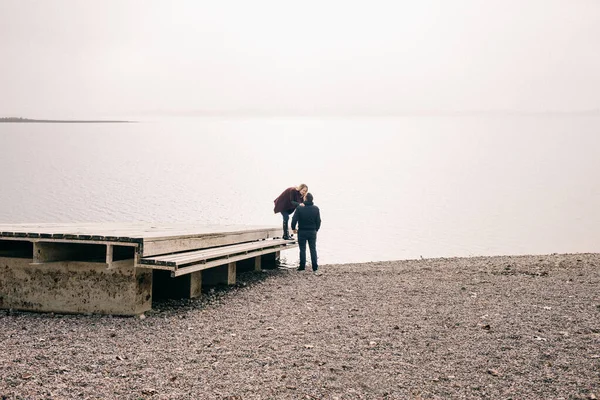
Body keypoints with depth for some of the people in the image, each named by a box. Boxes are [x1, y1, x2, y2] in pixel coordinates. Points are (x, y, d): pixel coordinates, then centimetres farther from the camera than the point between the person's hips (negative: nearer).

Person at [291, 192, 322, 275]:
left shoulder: (300, 208, -12)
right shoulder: (316, 209, -2)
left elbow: (294, 220, -12)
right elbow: (318, 221, 1)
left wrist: (293, 228, 5)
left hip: (302, 232, -2)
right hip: (312, 232, 2)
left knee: (302, 250, 9)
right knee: (313, 250, 3)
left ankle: (302, 266, 14)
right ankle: (315, 269, -3)